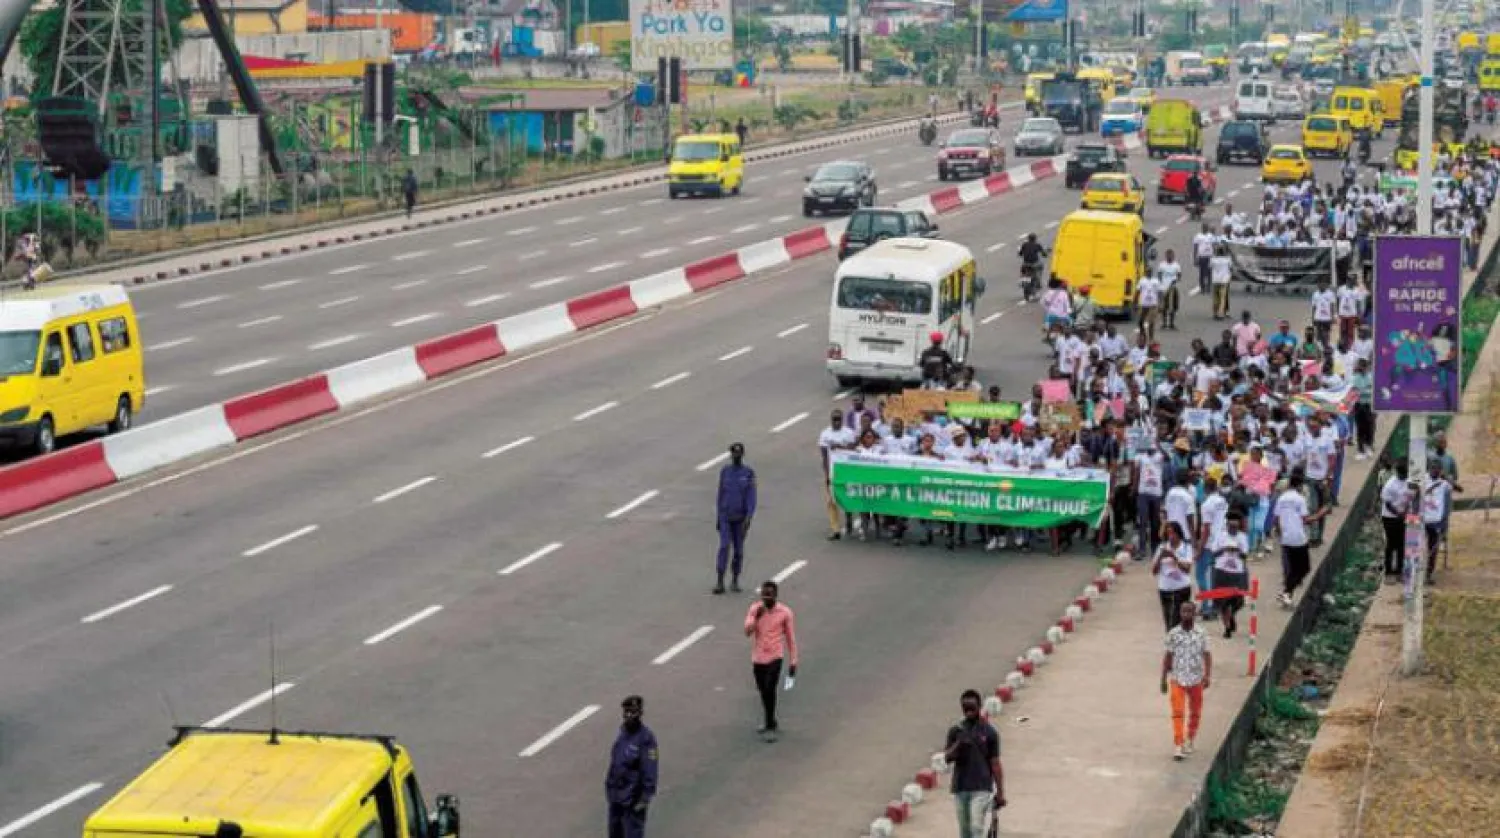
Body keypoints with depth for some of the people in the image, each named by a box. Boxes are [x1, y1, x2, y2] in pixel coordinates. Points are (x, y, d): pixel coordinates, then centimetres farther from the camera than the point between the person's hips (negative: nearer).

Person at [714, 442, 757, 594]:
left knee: (738, 549, 6)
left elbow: (751, 496, -7)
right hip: (726, 516, 1)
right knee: (724, 547, -11)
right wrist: (719, 517, 9)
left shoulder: (748, 473, -3)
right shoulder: (725, 471, 3)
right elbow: (721, 494, 9)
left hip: (741, 517, -1)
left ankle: (735, 581, 20)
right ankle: (720, 583, -12)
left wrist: (749, 517, -17)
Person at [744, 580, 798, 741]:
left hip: (775, 657, -4)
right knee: (763, 692, 15)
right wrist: (756, 616, -23)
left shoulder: (785, 613, -7)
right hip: (758, 658, 4)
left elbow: (790, 638, -1)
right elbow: (747, 632, -9)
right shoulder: (755, 609, -1)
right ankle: (771, 722, 34)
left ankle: (770, 727, -9)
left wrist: (793, 662, -1)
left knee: (770, 690, -18)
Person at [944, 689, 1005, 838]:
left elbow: (995, 764, 1)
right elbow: (947, 758, 1)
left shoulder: (989, 732, 0)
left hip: (981, 788, -4)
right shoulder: (956, 731, 7)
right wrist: (958, 745, -19)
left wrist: (1000, 793, -2)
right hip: (959, 788, 4)